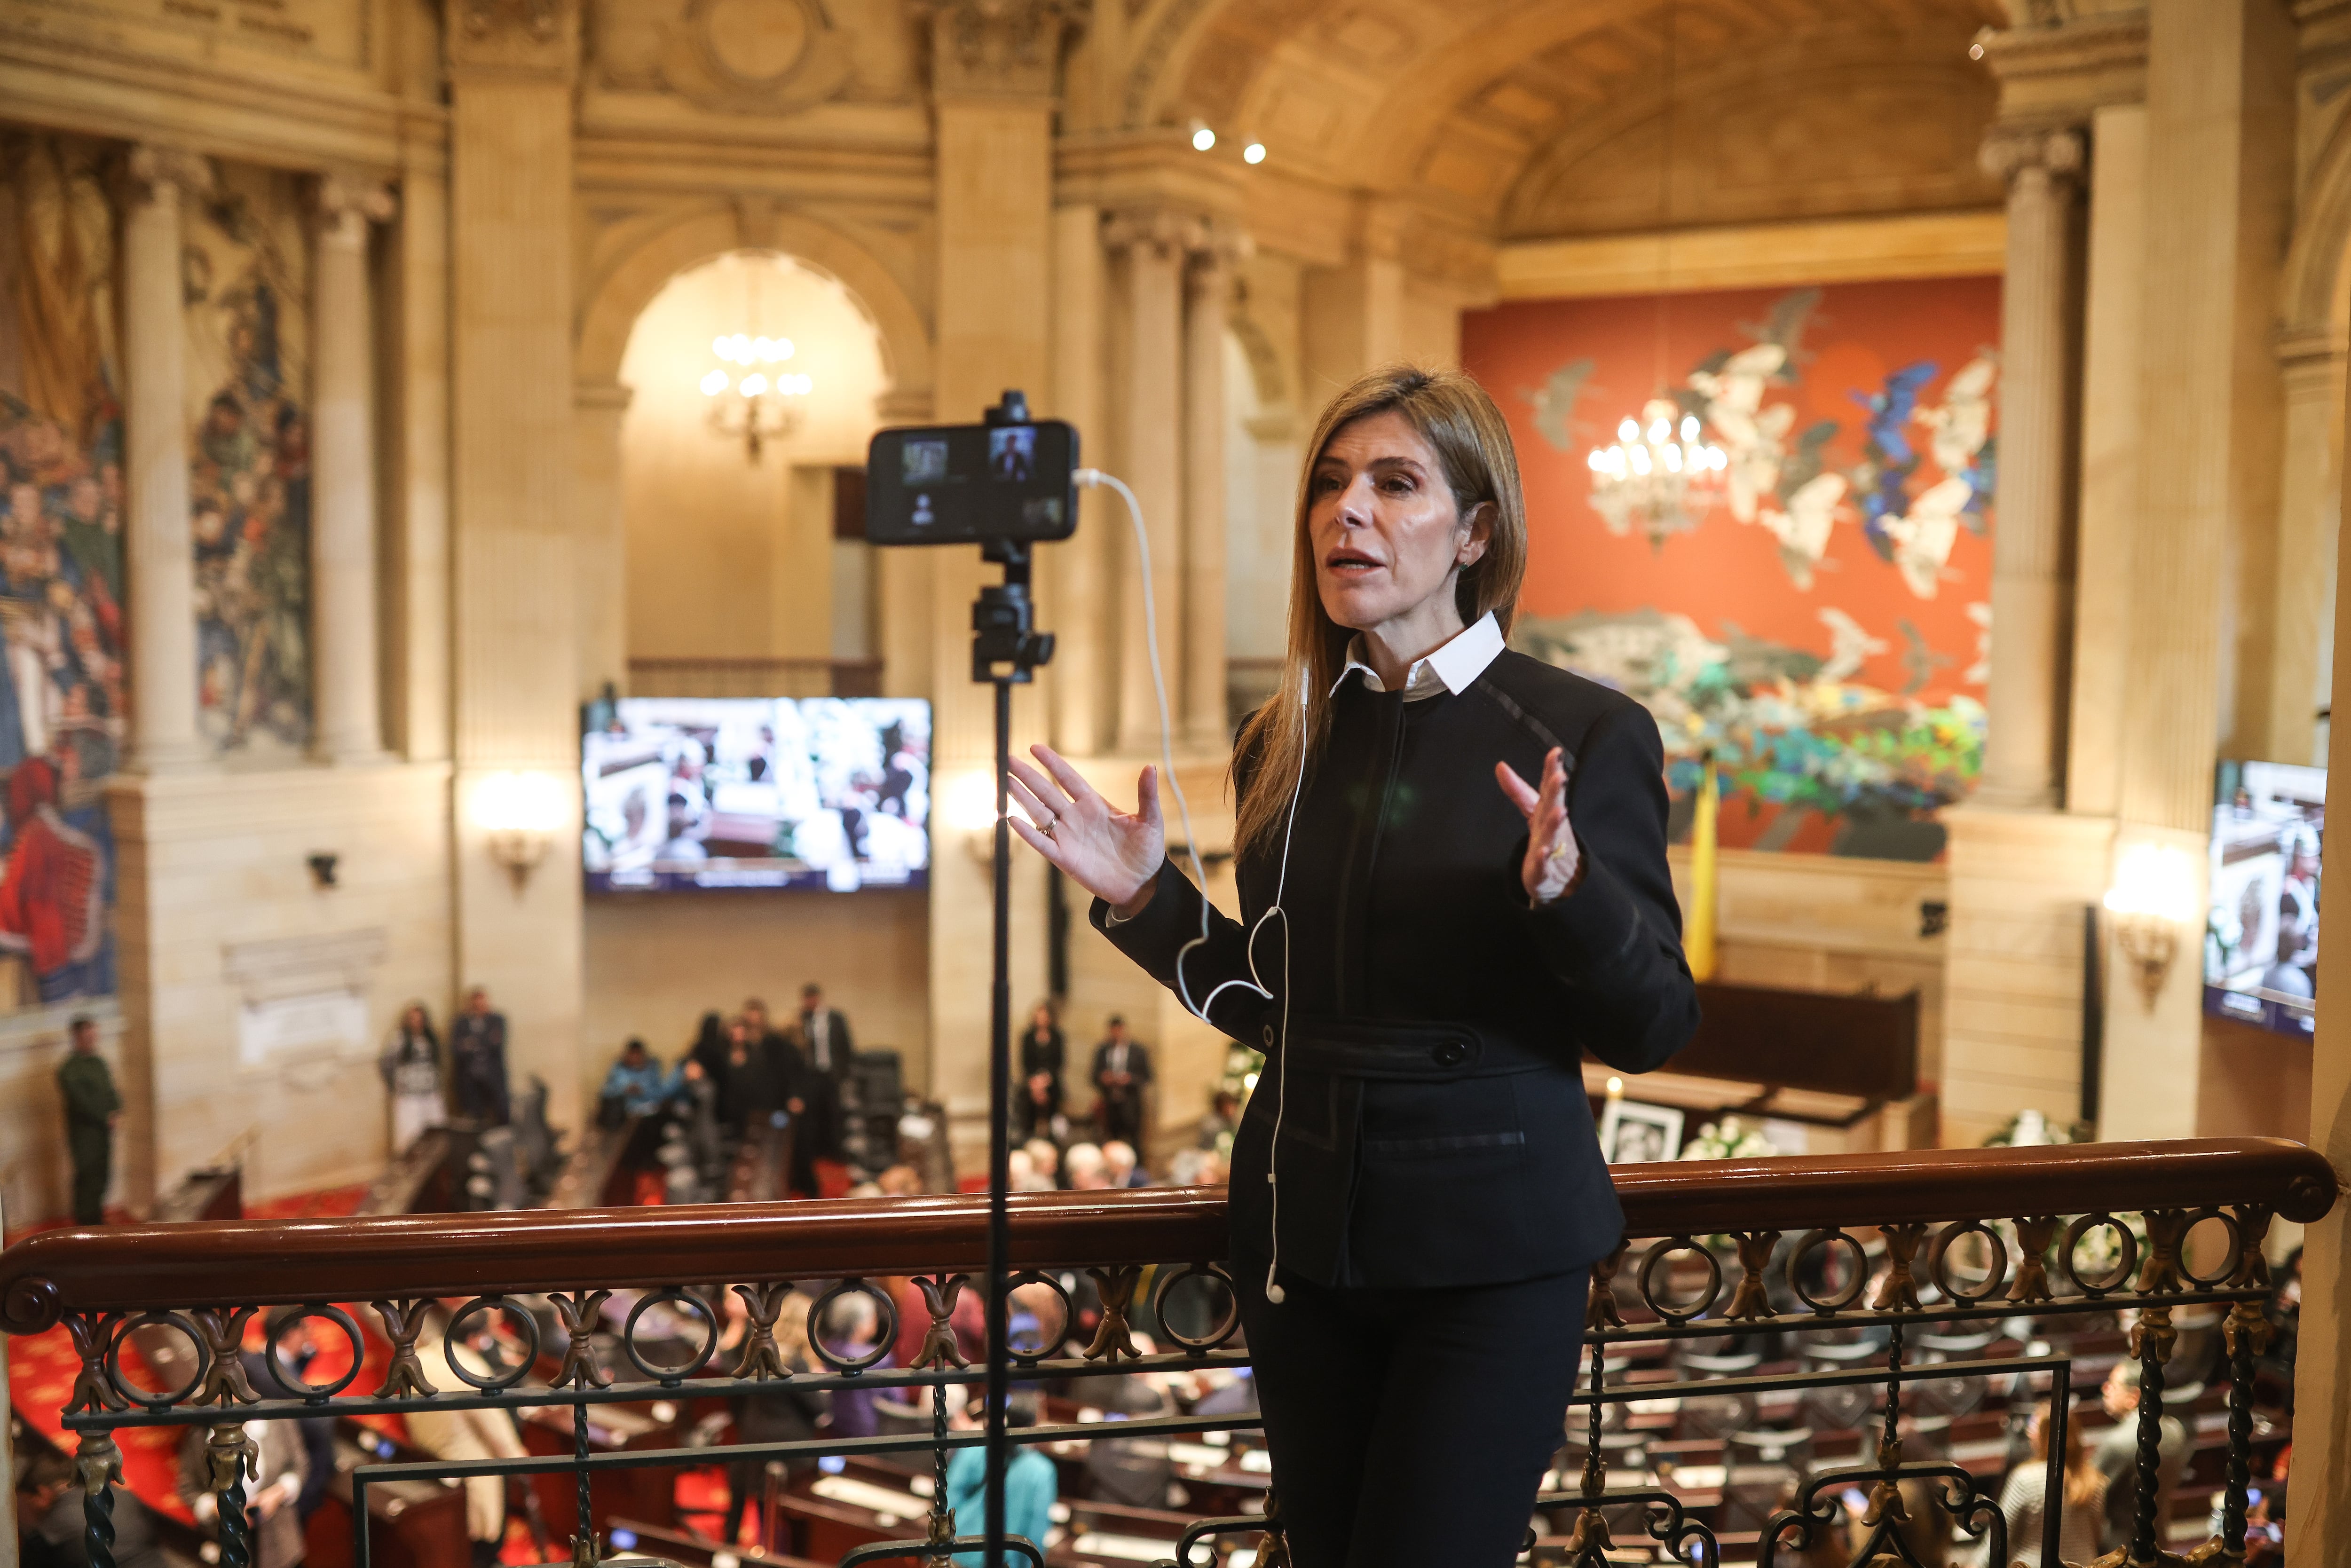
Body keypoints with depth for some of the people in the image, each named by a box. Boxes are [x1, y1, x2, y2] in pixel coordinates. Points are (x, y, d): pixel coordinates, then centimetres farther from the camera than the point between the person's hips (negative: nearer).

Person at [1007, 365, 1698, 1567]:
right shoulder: (1284, 746, 4)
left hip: (1489, 1247, -5)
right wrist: (1146, 901, 0)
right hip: (1303, 1231, 5)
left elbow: (1652, 1031, -10)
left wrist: (1564, 890, -27)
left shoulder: (1585, 735, -10)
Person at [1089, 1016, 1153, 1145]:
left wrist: (1130, 1079, -15)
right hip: (1109, 1104, 2)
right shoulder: (1102, 1050, 10)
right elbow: (1095, 1076, 13)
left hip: (1130, 1104, -2)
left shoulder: (1138, 1050, 2)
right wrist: (1102, 1078, -10)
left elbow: (1147, 1079, 2)